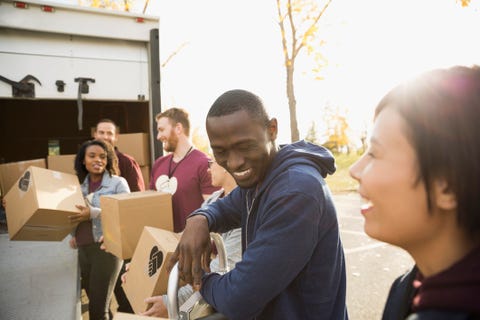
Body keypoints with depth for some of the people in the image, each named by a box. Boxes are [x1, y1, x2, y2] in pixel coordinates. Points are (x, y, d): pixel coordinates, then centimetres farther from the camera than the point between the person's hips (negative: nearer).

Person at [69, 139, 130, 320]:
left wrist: (94, 213, -20)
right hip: (83, 250, 6)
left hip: (107, 248, -5)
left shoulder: (118, 183, -4)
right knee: (98, 304, 14)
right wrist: (74, 235, 5)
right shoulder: (80, 185, 12)